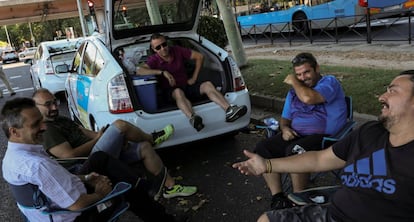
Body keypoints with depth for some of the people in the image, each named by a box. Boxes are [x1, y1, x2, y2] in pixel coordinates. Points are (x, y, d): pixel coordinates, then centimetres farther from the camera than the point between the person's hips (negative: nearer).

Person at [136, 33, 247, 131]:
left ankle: (229, 111, -42)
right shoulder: (154, 60, -9)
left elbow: (199, 56, 5)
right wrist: (162, 72, -30)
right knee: (178, 92, -39)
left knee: (207, 85, -21)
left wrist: (194, 78, 1)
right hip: (171, 91, -4)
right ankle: (193, 118, -69)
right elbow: (139, 71, -26)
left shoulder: (177, 50, -2)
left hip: (187, 85, 4)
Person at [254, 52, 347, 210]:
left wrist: (293, 82, -8)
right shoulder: (294, 90, 17)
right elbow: (285, 118, 23)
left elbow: (308, 98, -26)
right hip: (295, 135, 7)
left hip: (324, 137, -7)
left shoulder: (329, 82, -4)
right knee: (262, 148, -13)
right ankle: (278, 197, -11)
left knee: (294, 151, -35)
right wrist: (285, 128, -1)